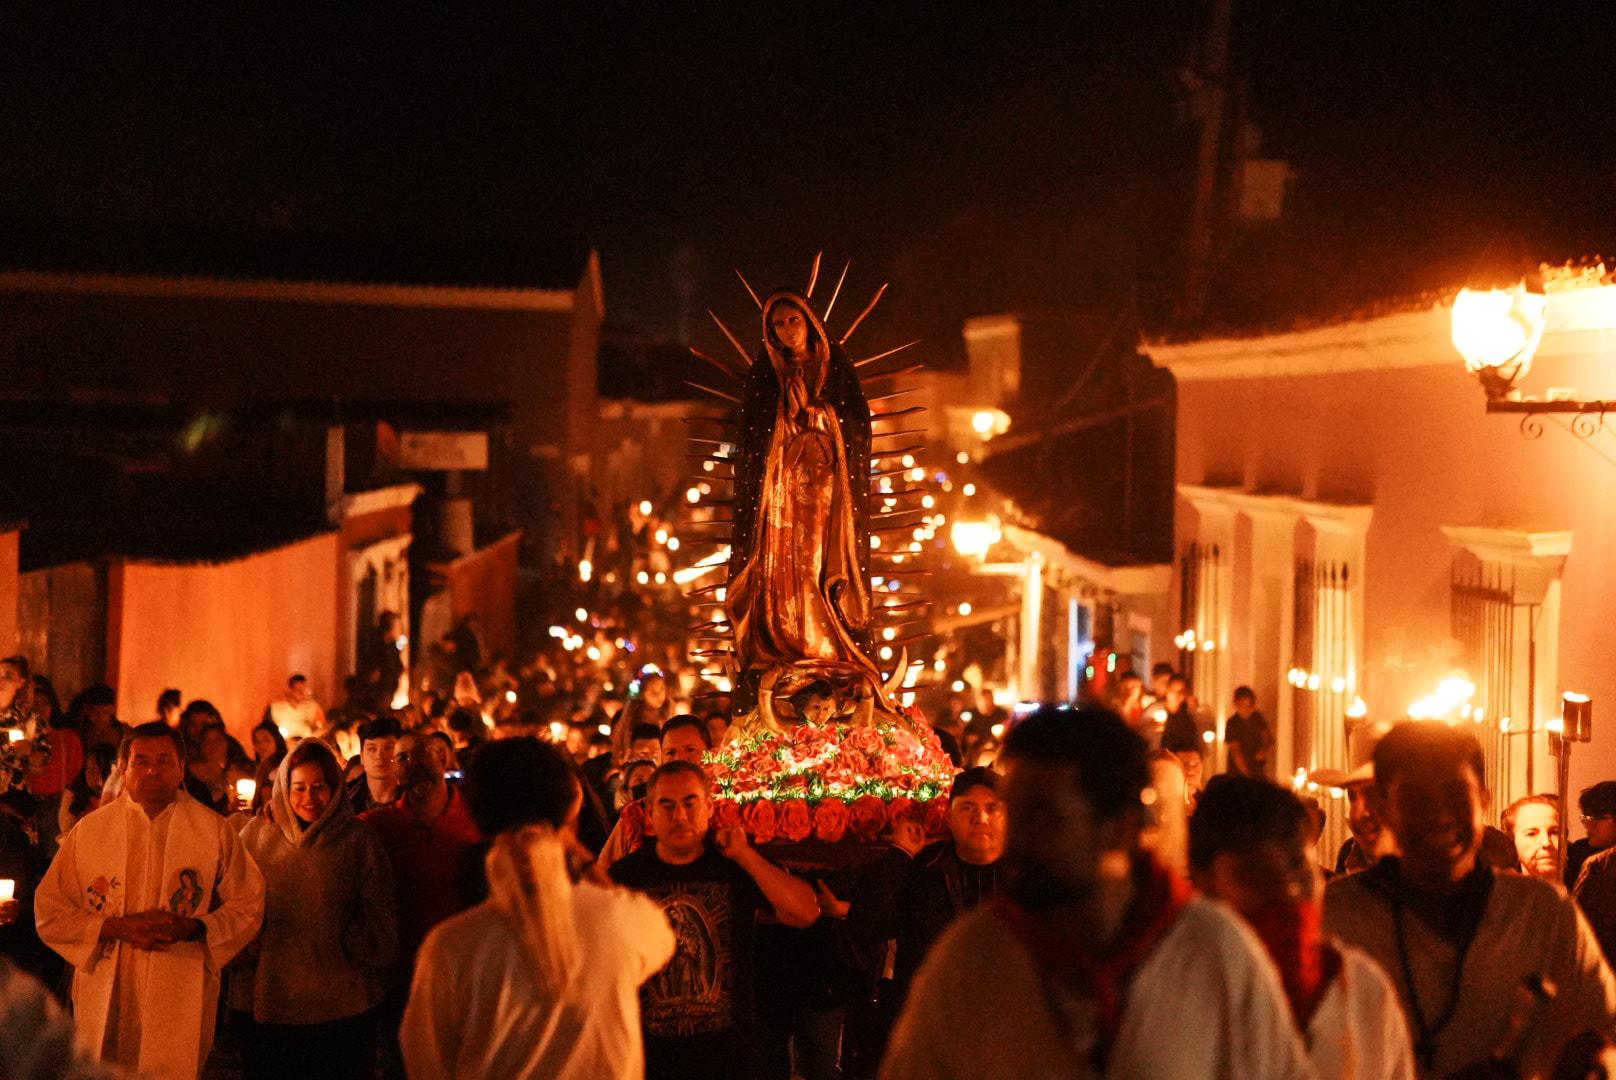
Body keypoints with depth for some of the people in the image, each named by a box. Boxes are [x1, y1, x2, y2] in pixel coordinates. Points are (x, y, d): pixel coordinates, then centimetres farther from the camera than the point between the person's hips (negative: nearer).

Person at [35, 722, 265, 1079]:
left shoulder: (214, 831, 4)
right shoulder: (88, 831, 5)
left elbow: (248, 906, 7)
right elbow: (49, 912, 4)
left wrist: (193, 927, -11)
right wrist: (116, 927, -11)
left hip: (182, 1004, -1)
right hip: (105, 1003, 1)